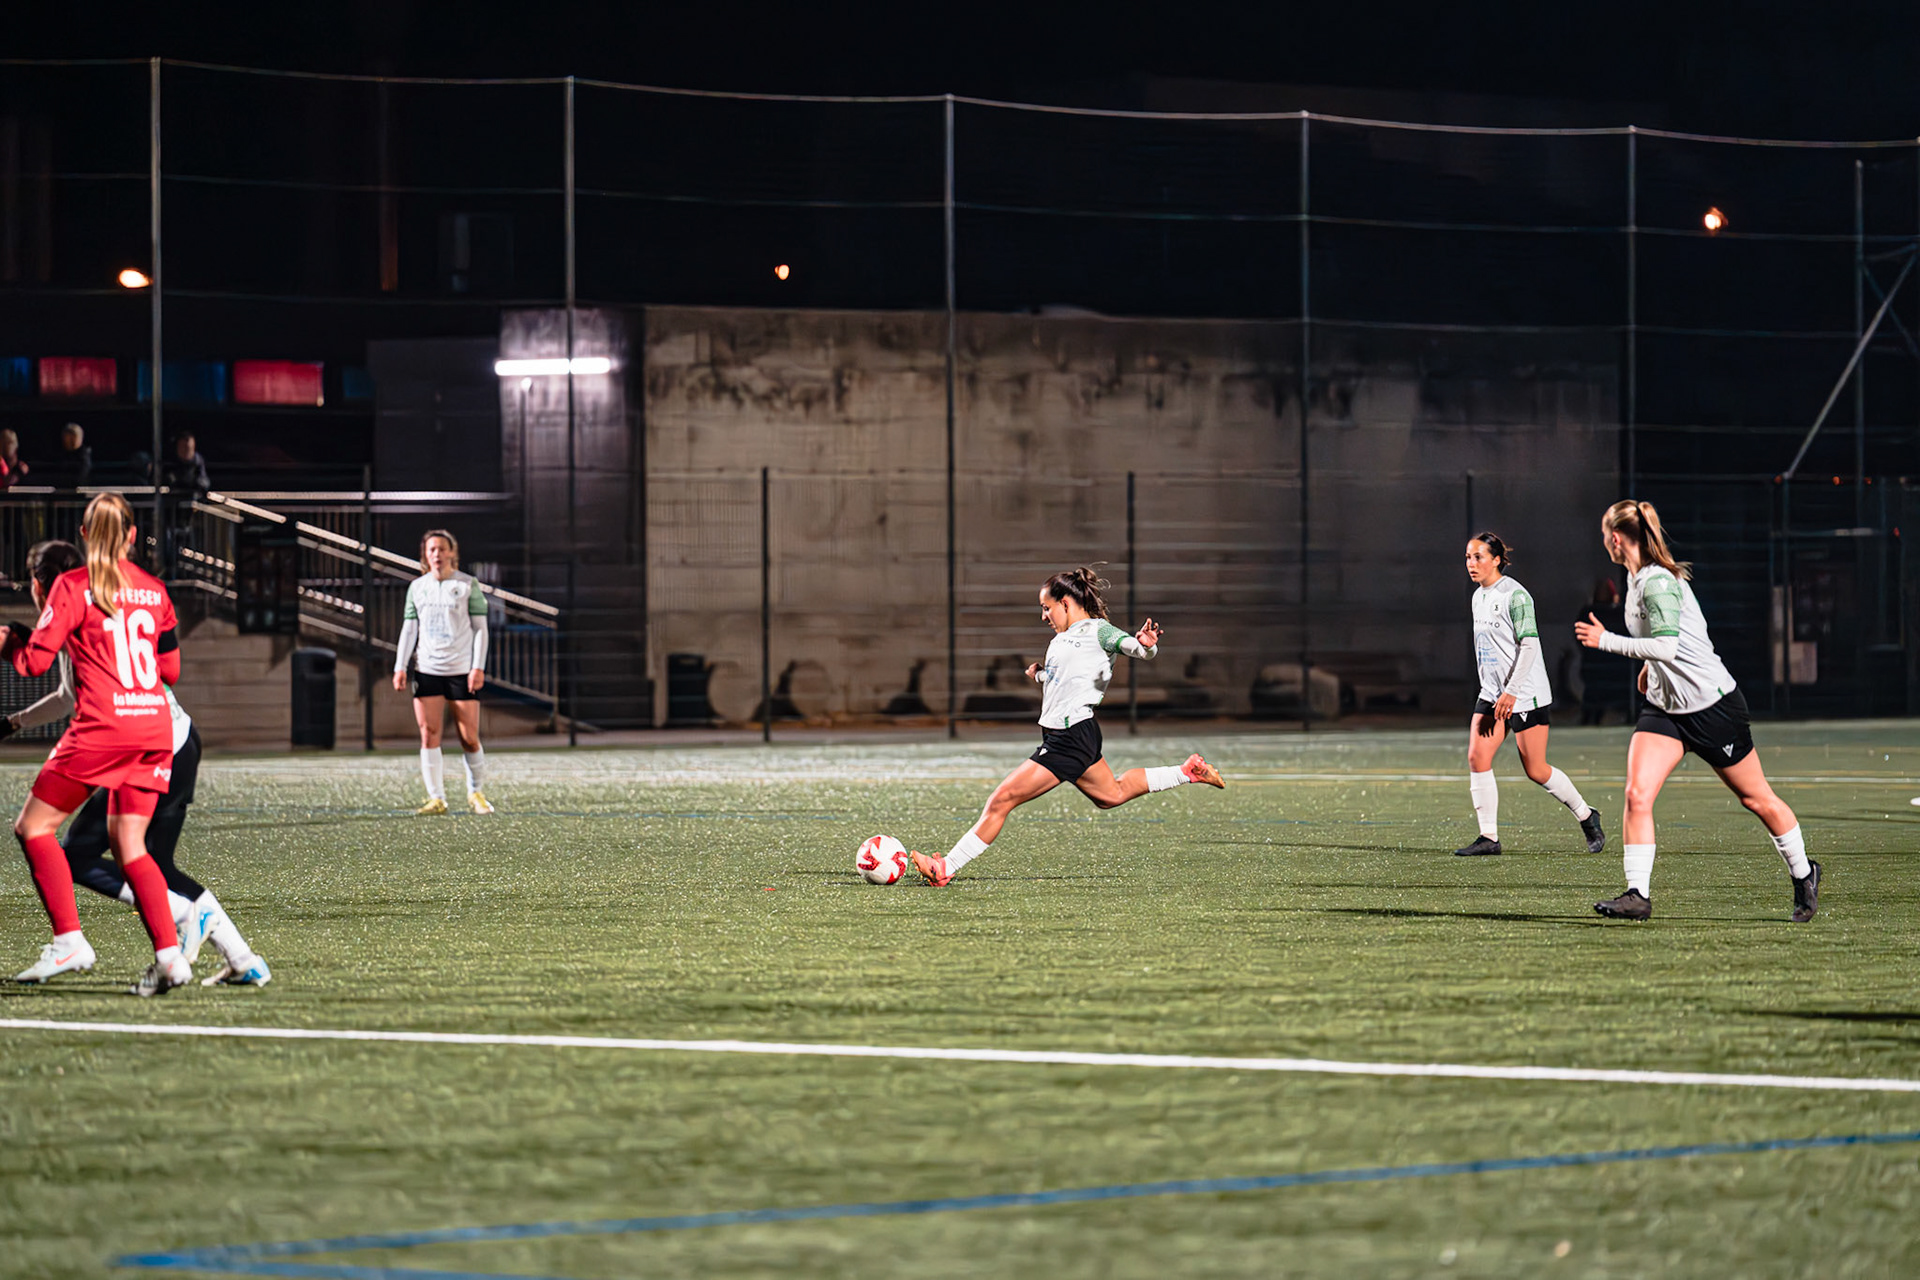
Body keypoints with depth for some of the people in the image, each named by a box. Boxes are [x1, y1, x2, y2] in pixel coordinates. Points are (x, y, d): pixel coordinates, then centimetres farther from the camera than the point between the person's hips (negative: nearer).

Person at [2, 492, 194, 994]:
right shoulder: (153, 589, 12)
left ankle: (69, 940, -3)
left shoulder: (73, 586, -3)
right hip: (156, 726, 6)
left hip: (103, 727, -6)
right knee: (129, 844, 11)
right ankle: (170, 956, -3)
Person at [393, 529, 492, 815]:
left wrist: (478, 667, -8)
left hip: (462, 672, -3)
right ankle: (436, 799, -2)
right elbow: (409, 629, 13)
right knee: (429, 735, -6)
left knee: (469, 739, -3)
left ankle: (476, 792, 17)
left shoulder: (468, 585, 2)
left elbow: (480, 627, 1)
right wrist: (400, 667, 4)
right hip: (427, 671, 3)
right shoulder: (417, 587, 11)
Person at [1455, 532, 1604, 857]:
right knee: (1477, 757, -8)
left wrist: (1510, 693, -23)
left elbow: (1529, 645, -18)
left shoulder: (1515, 595, -13)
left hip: (1526, 696, -8)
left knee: (1536, 770, -2)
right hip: (1492, 694, 8)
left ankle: (1587, 817, 19)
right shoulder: (1478, 597, 12)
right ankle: (1488, 837, -5)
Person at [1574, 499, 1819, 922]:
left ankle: (1803, 874, 28)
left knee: (1757, 799, 8)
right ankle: (1638, 895, -12)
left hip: (1713, 704, -8)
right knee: (1636, 794, -12)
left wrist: (1606, 641, -30)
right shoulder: (1636, 578, 5)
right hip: (1665, 707, 8)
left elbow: (1667, 647, -32)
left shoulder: (1658, 582, -23)